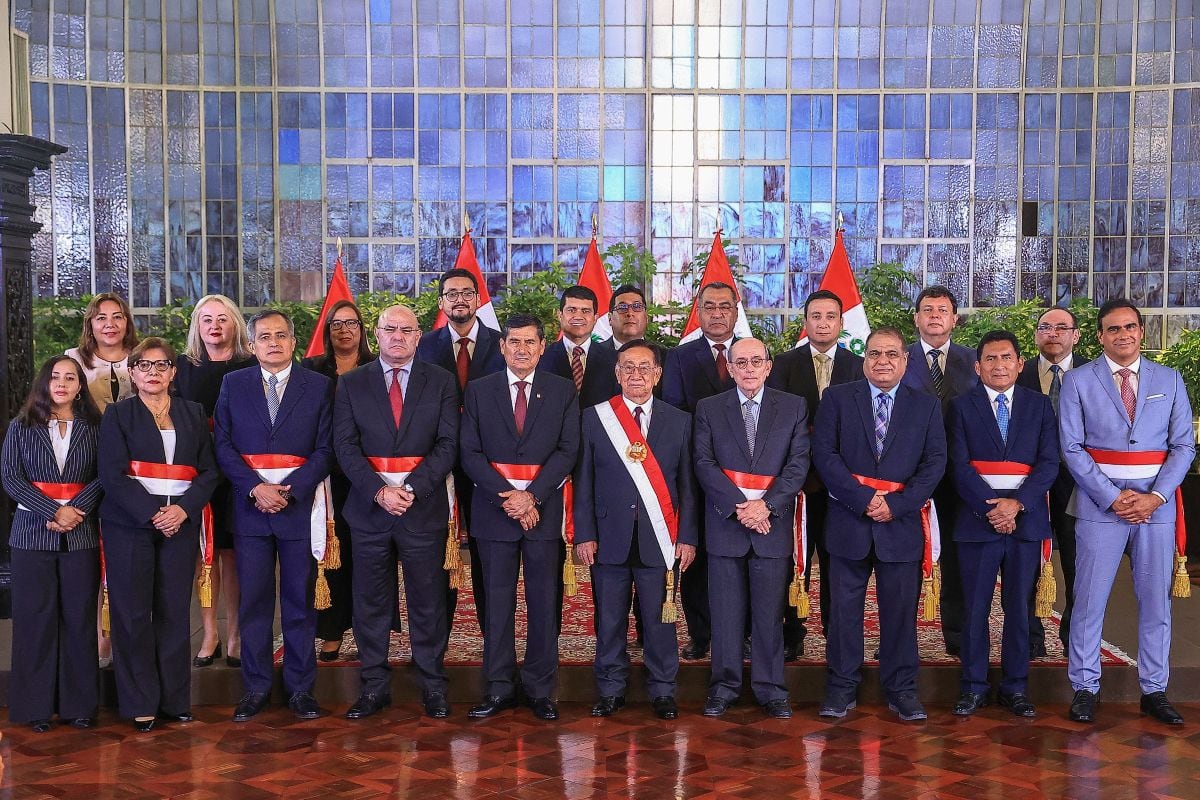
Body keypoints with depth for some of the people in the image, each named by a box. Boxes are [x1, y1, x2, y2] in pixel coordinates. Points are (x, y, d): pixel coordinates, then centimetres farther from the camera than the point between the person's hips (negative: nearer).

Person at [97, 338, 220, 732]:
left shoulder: (193, 414, 13)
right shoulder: (117, 414, 5)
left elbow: (209, 470, 6)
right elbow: (112, 473, -5)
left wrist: (183, 509, -11)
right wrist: (151, 514, -16)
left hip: (181, 522, 2)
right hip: (130, 523, -2)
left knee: (175, 611, 3)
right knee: (133, 612, -1)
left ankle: (175, 699, 12)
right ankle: (140, 703, 8)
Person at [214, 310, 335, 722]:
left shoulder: (319, 386, 4)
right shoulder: (233, 384, 8)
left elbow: (325, 449, 0)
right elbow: (223, 445, 2)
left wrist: (289, 490, -12)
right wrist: (256, 487, -12)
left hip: (300, 504, -1)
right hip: (249, 505, 1)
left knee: (300, 600, 5)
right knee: (253, 601, 4)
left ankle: (300, 687, 14)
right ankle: (256, 687, 14)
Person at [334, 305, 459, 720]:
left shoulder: (441, 382, 5)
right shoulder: (352, 383, 6)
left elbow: (448, 444, -3)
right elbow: (345, 446, -1)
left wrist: (411, 489, -15)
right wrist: (379, 491, -15)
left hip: (423, 506, -1)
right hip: (368, 506, 1)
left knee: (428, 600, 5)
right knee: (370, 603, 7)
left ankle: (432, 685, 16)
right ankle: (375, 686, 18)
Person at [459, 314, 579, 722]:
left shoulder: (563, 391, 5)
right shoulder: (478, 390, 5)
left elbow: (568, 450, -2)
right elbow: (470, 452, 0)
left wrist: (532, 495, -14)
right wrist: (507, 497, -12)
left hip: (543, 508, 0)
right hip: (494, 509, 0)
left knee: (543, 602, 4)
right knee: (497, 601, 6)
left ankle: (540, 688, 14)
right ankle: (499, 687, 14)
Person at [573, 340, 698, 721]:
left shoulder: (679, 421, 6)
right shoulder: (594, 418, 4)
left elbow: (687, 484, 5)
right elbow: (584, 482, 3)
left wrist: (687, 537, 0)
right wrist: (584, 535, -2)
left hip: (659, 539, 0)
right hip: (610, 538, 0)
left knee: (659, 619, 5)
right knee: (609, 620, 7)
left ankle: (663, 691, 19)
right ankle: (611, 689, 20)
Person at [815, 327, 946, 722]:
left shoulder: (926, 406, 8)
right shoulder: (837, 398, 4)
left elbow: (934, 462, 1)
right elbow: (824, 453, -5)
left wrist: (897, 504, -11)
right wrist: (863, 499, -13)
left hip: (901, 524, 1)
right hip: (848, 521, 0)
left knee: (901, 609, 6)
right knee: (844, 608, 5)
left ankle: (901, 688, 19)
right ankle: (842, 686, 16)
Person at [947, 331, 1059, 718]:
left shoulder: (1040, 405, 9)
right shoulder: (961, 406, 4)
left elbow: (1049, 462, 1)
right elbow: (960, 465, -3)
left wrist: (1016, 503, -12)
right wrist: (990, 509, -13)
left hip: (1026, 516, 1)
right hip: (977, 517, -1)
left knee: (1019, 606, 6)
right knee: (975, 607, 2)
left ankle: (1015, 687, 16)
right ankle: (974, 686, 12)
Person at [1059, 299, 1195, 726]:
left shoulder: (1170, 380, 8)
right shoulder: (1078, 381, 1)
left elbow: (1184, 445, 4)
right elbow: (1072, 448, -4)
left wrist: (1156, 496, -10)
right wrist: (1113, 497, -12)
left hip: (1157, 503, 2)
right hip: (1100, 503, -2)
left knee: (1156, 599, 8)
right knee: (1090, 599, 1)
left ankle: (1154, 690, 18)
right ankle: (1084, 688, 11)